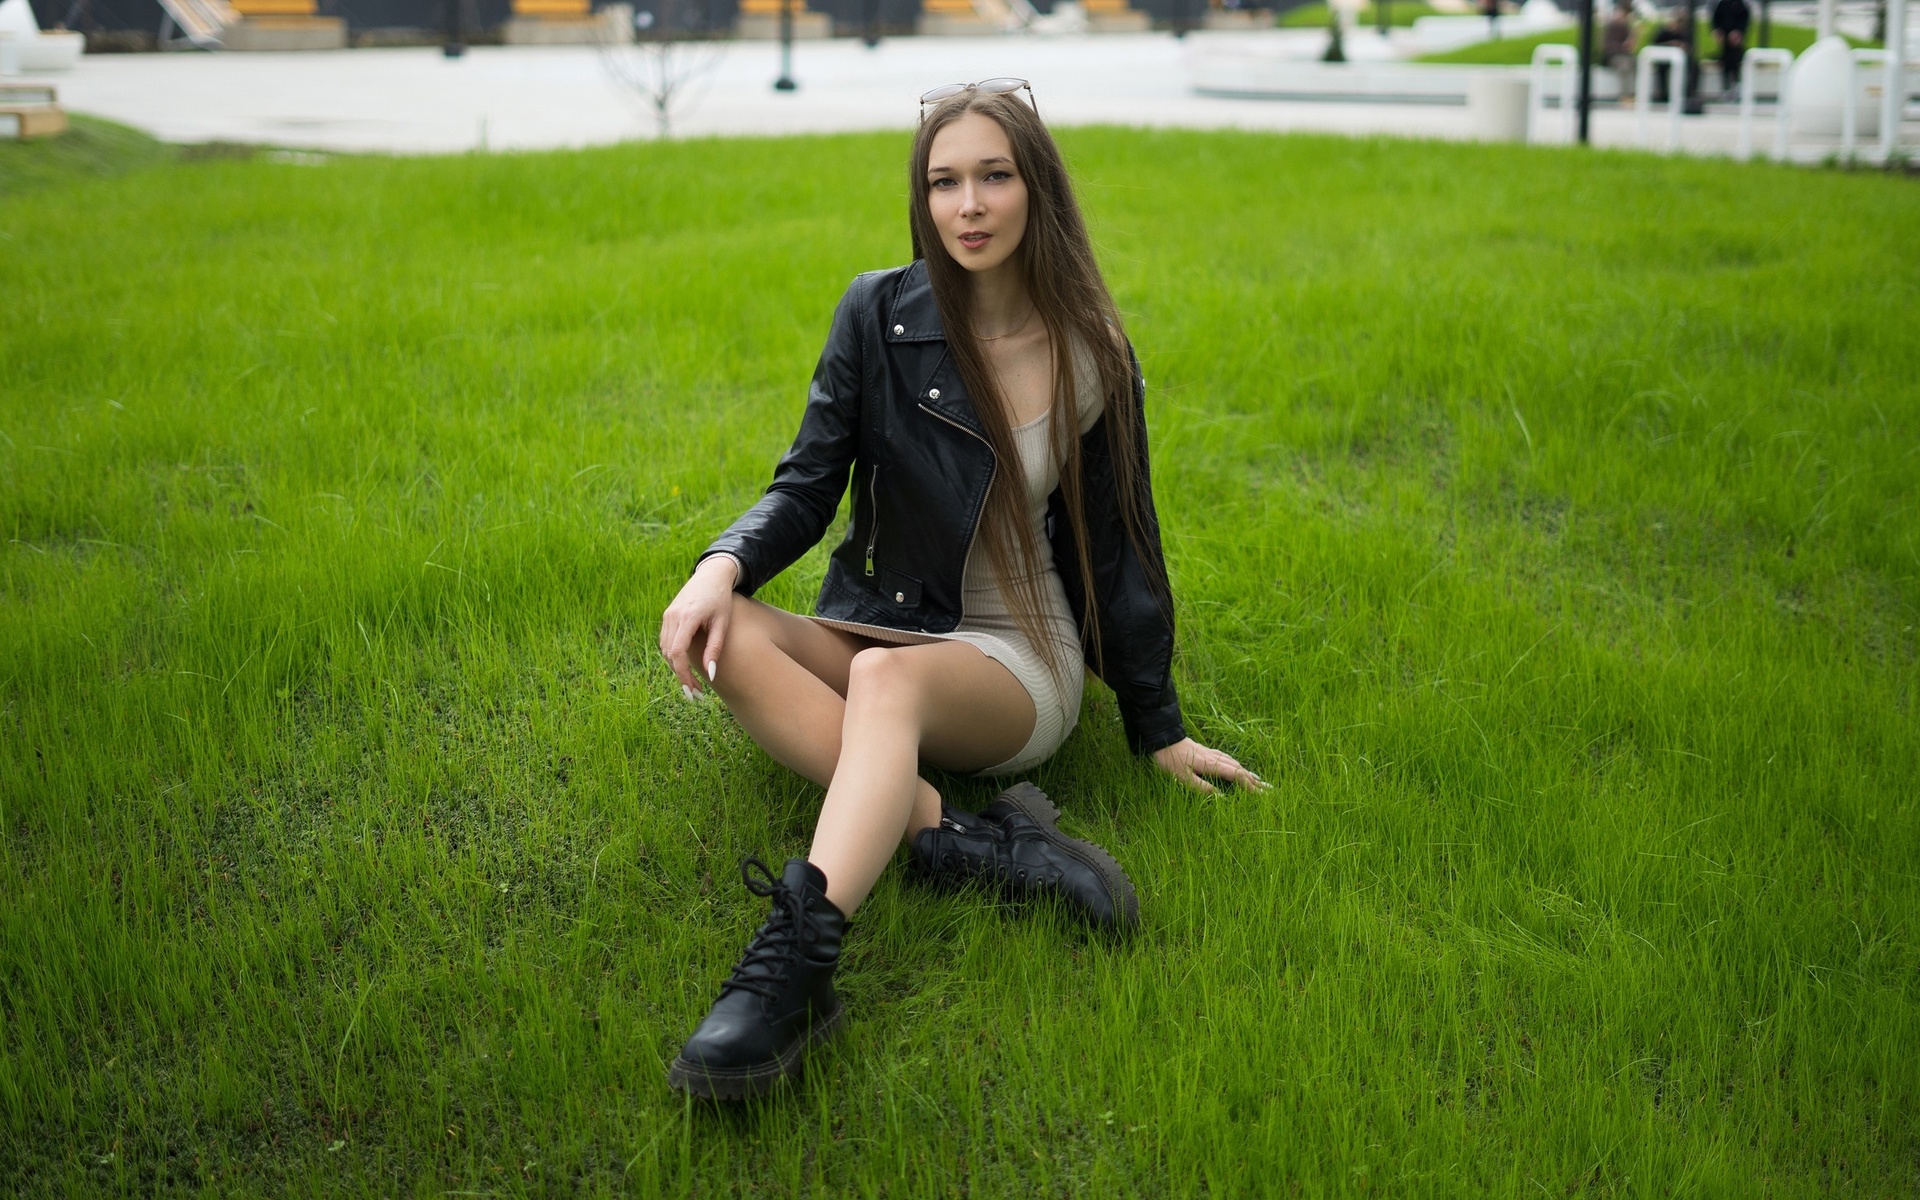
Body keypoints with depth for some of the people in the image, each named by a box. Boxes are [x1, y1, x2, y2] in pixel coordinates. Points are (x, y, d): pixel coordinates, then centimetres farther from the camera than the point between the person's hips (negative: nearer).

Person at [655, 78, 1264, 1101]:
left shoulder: (1093, 358, 1)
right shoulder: (878, 315, 0)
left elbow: (1118, 547, 9)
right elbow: (807, 485, 1)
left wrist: (1159, 731, 12)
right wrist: (722, 565, -22)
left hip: (1018, 659, -3)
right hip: (872, 627, 3)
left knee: (888, 676, -38)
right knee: (724, 637, -29)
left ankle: (795, 959, -59)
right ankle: (961, 836, -39)